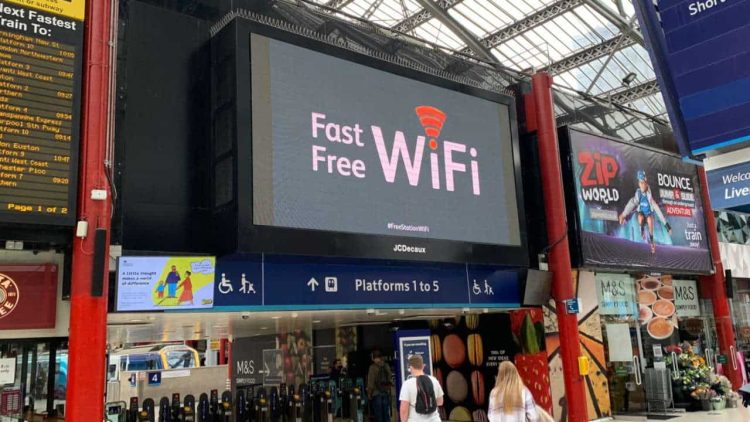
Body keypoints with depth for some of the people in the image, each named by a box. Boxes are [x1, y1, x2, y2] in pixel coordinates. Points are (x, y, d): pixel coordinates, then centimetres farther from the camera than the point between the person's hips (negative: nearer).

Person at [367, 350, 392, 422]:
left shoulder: (373, 367, -10)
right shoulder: (386, 366, 3)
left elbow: (371, 382, -9)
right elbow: (390, 380, 6)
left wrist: (369, 393, 1)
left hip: (376, 393, -4)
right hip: (386, 392, 4)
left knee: (378, 414, 2)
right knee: (386, 413, 10)